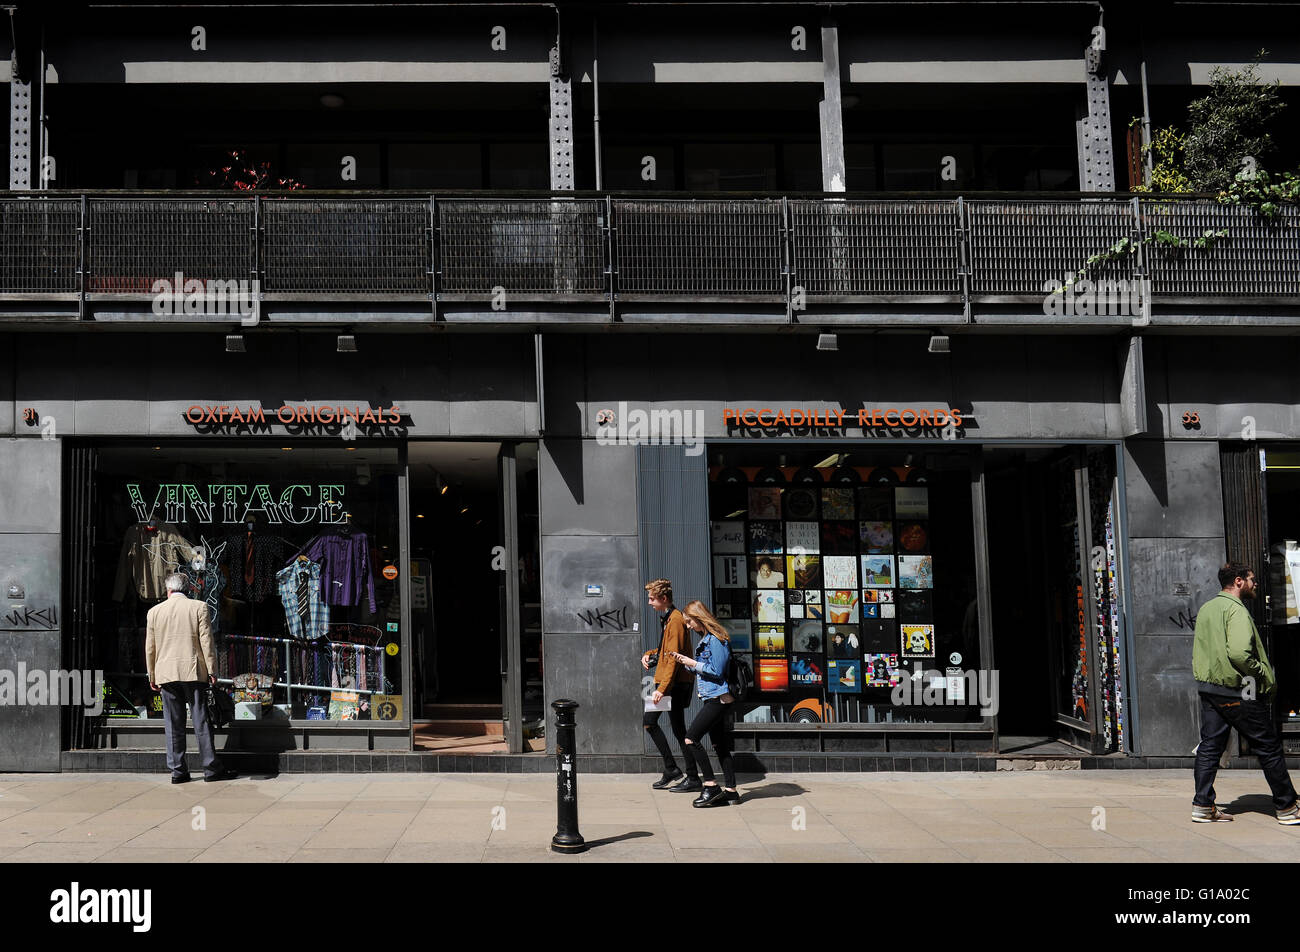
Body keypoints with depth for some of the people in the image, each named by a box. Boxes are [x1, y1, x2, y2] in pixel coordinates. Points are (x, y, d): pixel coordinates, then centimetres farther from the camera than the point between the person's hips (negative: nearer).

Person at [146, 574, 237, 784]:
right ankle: (211, 768, 1)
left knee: (173, 724, 6)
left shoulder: (154, 611, 6)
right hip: (194, 672, -2)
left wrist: (152, 677, 17)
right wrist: (212, 670, -1)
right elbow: (206, 641, -5)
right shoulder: (198, 607, -1)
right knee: (201, 720, 1)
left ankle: (178, 770, 7)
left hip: (166, 674, 2)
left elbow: (150, 648, 10)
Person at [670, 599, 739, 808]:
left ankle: (711, 786, -11)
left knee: (691, 739, -14)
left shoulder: (716, 640, -13)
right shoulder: (706, 639, 18)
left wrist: (694, 664, -10)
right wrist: (686, 662, 9)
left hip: (718, 699, -11)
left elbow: (716, 672, -17)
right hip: (713, 699, 11)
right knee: (719, 745, 9)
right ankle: (731, 790, 11)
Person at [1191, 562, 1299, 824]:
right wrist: (1263, 675, -14)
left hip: (1208, 688, 8)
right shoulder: (1236, 609, -15)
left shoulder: (1206, 609, 14)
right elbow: (1239, 653, -27)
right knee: (1269, 748, 3)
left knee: (1209, 746, 8)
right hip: (1238, 692, -8)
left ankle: (1203, 806, 4)